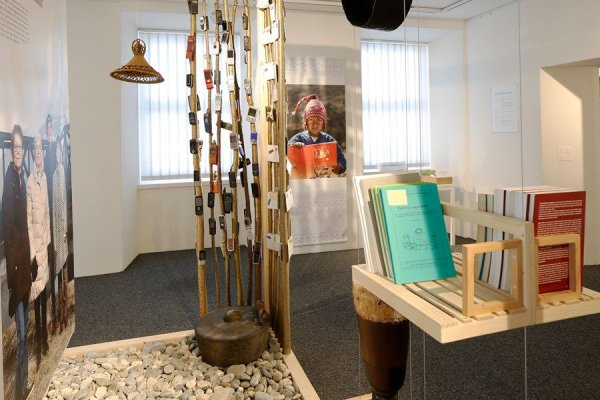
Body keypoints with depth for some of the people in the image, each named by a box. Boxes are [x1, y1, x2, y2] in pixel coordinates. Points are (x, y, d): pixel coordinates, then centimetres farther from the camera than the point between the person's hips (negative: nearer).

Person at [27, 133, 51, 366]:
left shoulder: (44, 178, 7)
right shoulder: (30, 182, -13)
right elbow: (29, 220, -14)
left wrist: (47, 241, 10)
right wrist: (33, 251, -15)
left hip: (45, 244, 6)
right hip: (35, 247, -6)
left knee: (45, 294, 15)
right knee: (37, 295, 3)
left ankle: (44, 335, 28)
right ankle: (39, 341, 15)